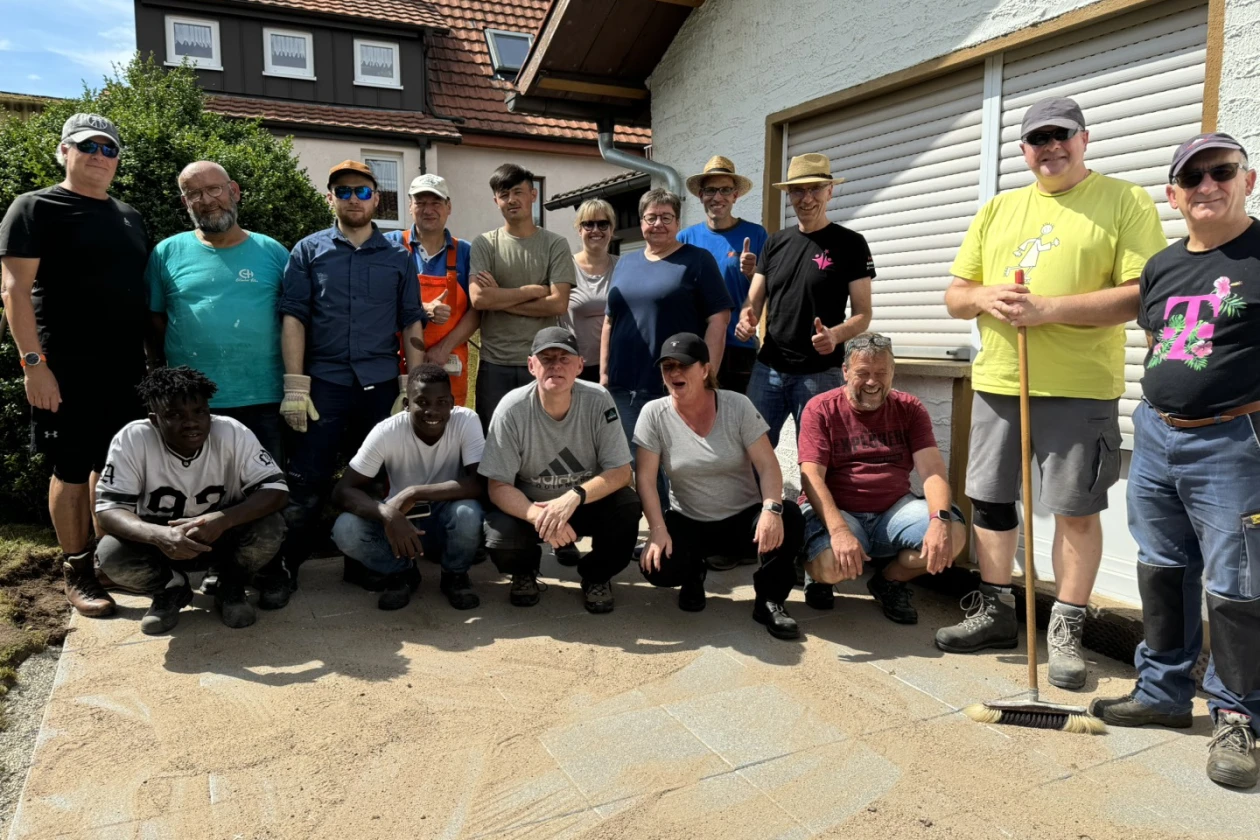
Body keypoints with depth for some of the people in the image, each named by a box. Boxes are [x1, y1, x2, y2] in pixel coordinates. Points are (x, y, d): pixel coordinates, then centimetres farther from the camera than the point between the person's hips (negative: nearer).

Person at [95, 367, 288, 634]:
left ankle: (231, 588, 2)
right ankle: (171, 590, 6)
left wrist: (222, 519, -42)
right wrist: (158, 535, -44)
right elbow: (108, 509, -23)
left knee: (269, 528, -30)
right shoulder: (132, 439, -21)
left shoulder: (233, 433, -22)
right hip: (161, 542, 1)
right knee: (111, 556, -28)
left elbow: (276, 490, -25)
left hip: (222, 537, -1)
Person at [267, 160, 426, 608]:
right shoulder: (308, 251, 7)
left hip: (382, 385, 2)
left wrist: (412, 387, 0)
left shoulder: (398, 256, 11)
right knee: (306, 482, -4)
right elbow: (293, 317, 1)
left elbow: (412, 324, 8)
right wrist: (295, 386, -8)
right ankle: (283, 569, 8)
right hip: (323, 383, -1)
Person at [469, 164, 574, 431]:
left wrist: (500, 299, -7)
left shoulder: (555, 244, 3)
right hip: (494, 364, 1)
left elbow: (558, 304, -8)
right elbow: (478, 299, -10)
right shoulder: (484, 244, 5)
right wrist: (533, 290, -7)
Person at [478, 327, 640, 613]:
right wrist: (539, 517, -38)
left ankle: (596, 574, 3)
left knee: (627, 508, -28)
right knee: (500, 541, -29)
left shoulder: (598, 401, -19)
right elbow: (499, 487, -18)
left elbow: (621, 472, -18)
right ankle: (525, 571, 10)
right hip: (529, 505, 0)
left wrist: (574, 497, -36)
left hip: (588, 503, 1)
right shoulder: (512, 409, -21)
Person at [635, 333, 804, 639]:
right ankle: (693, 574, 11)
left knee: (789, 518, -30)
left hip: (743, 516, 0)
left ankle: (769, 601, -6)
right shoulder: (653, 414, -9)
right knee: (657, 566, -28)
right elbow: (646, 479, -11)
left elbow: (767, 465, -14)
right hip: (688, 521, 0)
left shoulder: (737, 406, -9)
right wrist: (658, 530, -23)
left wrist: (771, 509, -32)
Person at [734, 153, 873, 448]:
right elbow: (753, 303, 12)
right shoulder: (775, 242, 12)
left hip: (820, 374, -4)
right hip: (767, 369, 4)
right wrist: (746, 320, -12)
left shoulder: (850, 243, -1)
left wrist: (835, 335, -24)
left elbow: (862, 315, -3)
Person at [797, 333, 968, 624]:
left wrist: (940, 519, -29)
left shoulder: (909, 409, 4)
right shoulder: (820, 409, -5)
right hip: (835, 512, -3)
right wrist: (839, 530, -30)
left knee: (953, 535, -23)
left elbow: (932, 469, -8)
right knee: (829, 566, -33)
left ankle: (890, 579, 7)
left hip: (895, 510, 4)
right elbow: (811, 478, -14)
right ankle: (818, 575, 8)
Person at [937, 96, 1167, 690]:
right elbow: (954, 296, 14)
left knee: (1076, 510, 2)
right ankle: (995, 611, 27)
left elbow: (1143, 295, -11)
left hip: (1078, 388, -5)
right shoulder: (996, 210, 15)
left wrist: (1048, 309, -19)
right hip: (996, 381, 5)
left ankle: (1066, 630, 18)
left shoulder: (1124, 201, -1)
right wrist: (983, 296, -8)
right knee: (988, 500, 11)